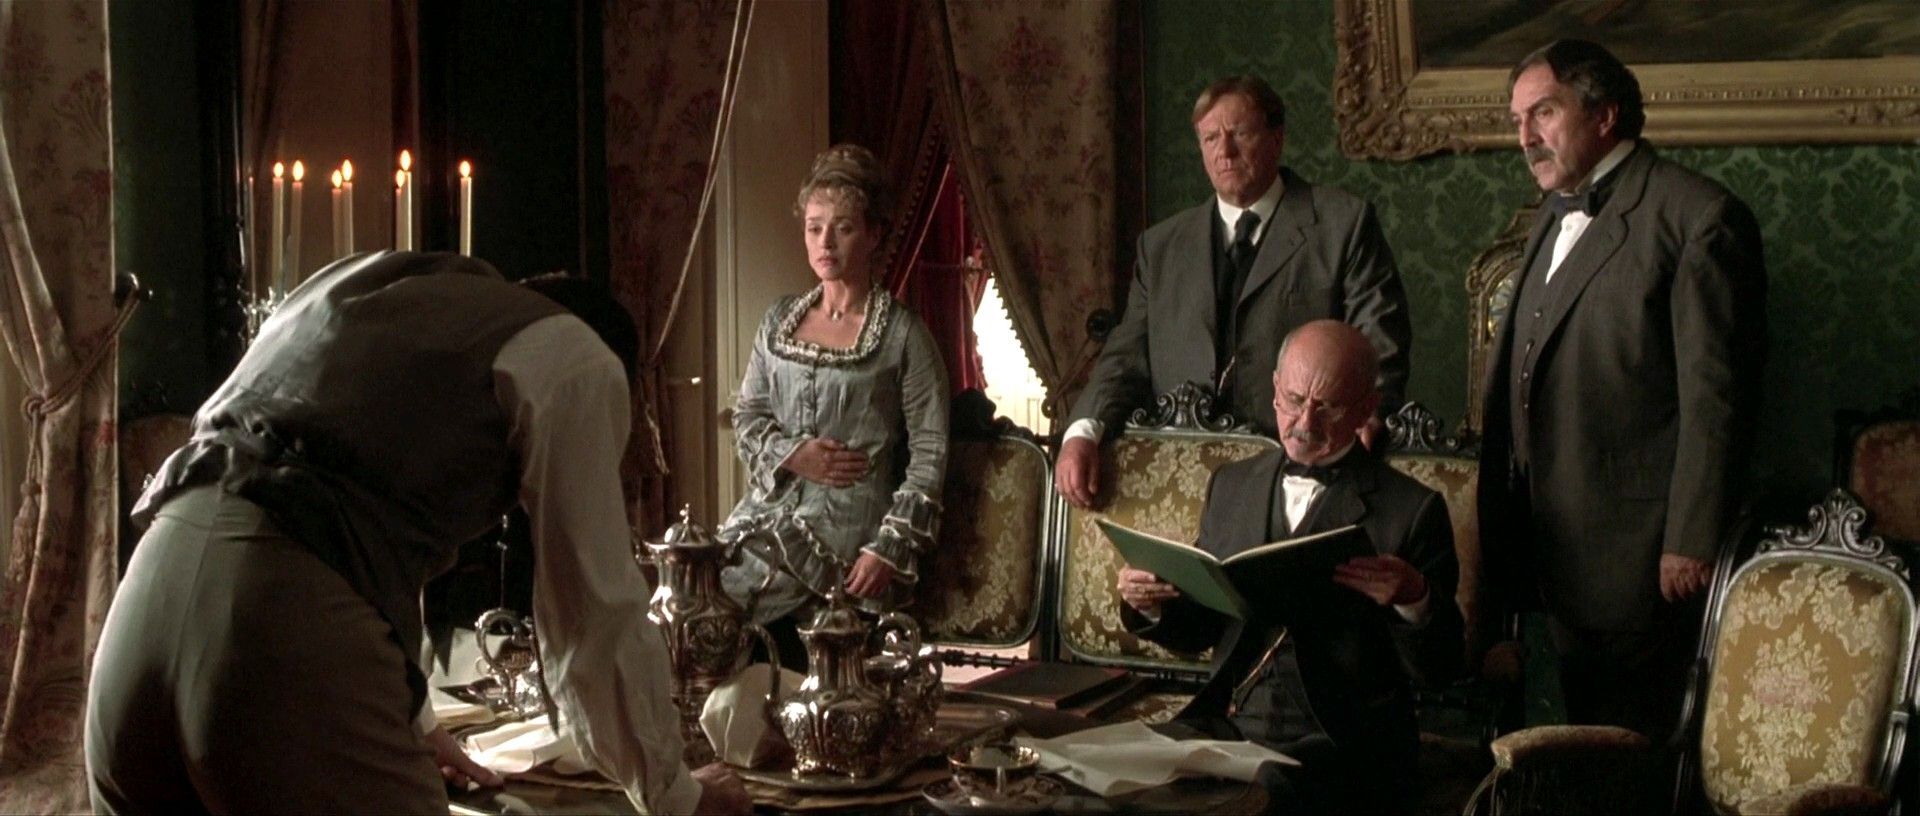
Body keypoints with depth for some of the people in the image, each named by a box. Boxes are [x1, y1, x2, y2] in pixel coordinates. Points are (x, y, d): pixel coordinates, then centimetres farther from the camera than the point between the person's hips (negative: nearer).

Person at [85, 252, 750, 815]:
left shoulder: (368, 286, 33)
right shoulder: (576, 355, 11)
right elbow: (594, 611, 12)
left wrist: (411, 728, 51)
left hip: (148, 593, 8)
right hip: (292, 632, -8)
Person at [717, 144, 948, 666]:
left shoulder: (903, 335, -2)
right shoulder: (780, 321, 15)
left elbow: (930, 452, -5)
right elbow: (747, 414, 17)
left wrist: (890, 549, -13)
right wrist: (791, 455, -6)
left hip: (848, 527, -6)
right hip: (768, 514, 6)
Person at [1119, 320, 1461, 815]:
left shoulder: (1413, 510, -1)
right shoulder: (1232, 486, 14)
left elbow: (1438, 670, -2)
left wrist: (1414, 600, -22)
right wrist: (1154, 604, -2)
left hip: (1339, 743, -4)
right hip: (1225, 726, 4)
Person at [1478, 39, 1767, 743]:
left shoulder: (1698, 216, -11)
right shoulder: (1554, 216, 17)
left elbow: (1714, 396, -15)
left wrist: (1691, 543, -17)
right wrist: (1504, 517, 15)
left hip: (1635, 546, -8)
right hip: (1558, 541, 8)